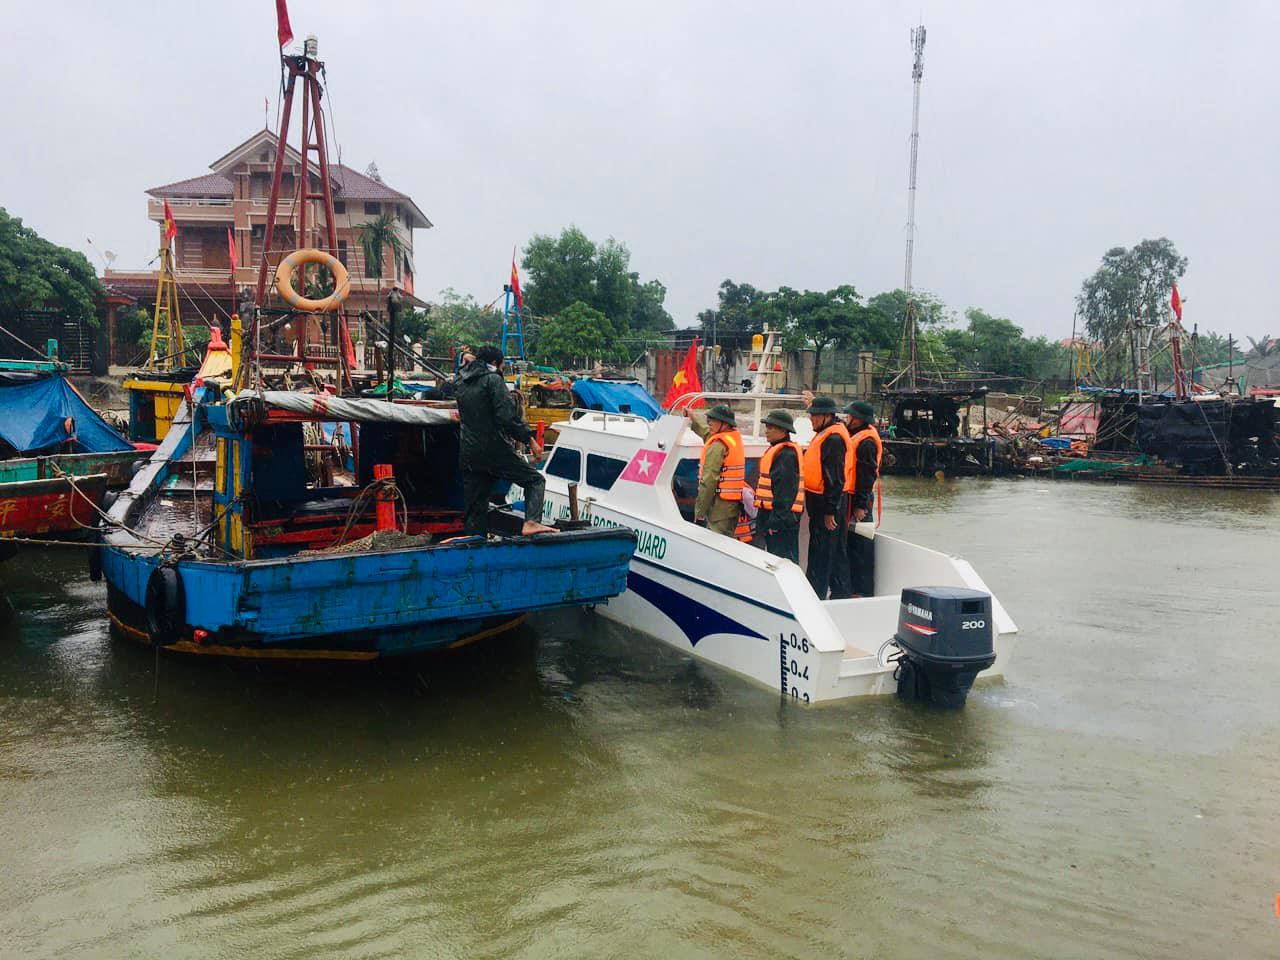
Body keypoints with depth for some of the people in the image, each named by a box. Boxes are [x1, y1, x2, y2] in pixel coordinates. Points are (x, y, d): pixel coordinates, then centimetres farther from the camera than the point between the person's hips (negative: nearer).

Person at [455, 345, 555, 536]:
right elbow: (507, 416, -17)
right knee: (535, 480, 4)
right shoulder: (493, 379, -6)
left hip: (468, 454, 7)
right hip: (494, 450, -7)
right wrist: (529, 439, -12)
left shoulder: (462, 383, 16)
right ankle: (531, 522, -16)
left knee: (474, 509, 11)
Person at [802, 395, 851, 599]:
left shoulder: (833, 439, -19)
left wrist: (830, 511, -22)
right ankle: (840, 592, 25)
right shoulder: (824, 435, 13)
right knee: (835, 550, 16)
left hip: (828, 502, -10)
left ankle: (815, 595, 0)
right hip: (821, 500, 10)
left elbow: (835, 478, -22)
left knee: (820, 551, -5)